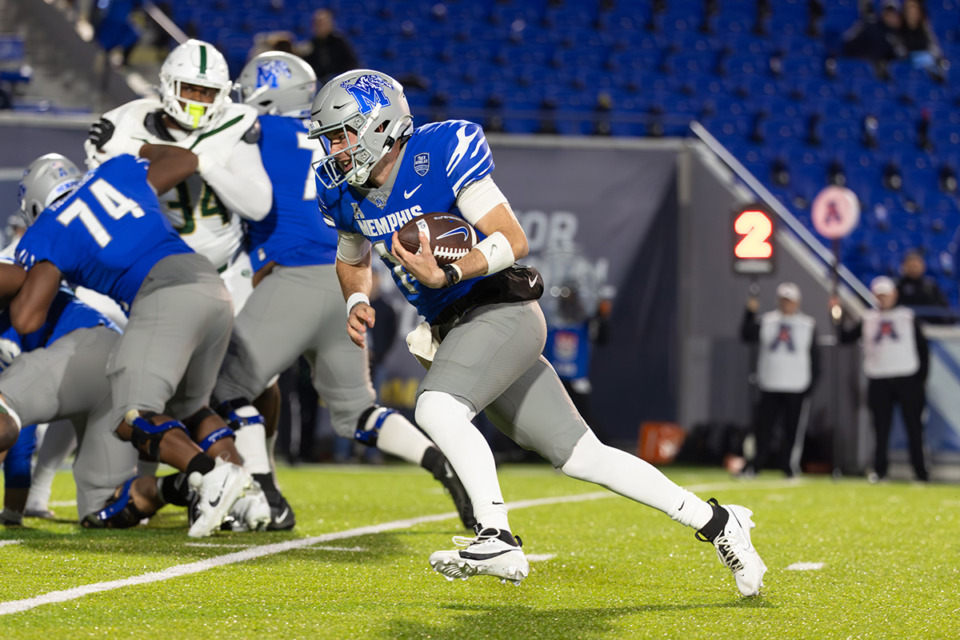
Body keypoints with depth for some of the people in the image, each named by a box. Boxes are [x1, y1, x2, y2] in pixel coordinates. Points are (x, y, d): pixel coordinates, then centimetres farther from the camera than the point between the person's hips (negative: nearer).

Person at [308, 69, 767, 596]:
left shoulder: (441, 153, -16)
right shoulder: (345, 190, 5)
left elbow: (512, 239, -17)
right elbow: (352, 261, 24)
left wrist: (445, 275, -30)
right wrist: (357, 304, 3)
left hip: (502, 310, -7)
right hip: (455, 329, 7)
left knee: (437, 408, -31)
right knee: (580, 457, 4)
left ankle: (497, 539, -25)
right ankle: (714, 523, 12)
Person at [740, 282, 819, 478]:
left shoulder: (808, 325, 5)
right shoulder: (766, 321, 8)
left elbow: (814, 357, 6)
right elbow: (748, 336, -6)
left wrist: (811, 383, -2)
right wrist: (750, 313, -18)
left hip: (796, 388, -1)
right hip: (770, 386, 1)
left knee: (792, 428, 0)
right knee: (763, 426, -1)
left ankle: (789, 465, 9)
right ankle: (754, 464, 5)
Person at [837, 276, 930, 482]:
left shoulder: (908, 316, 6)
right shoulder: (868, 319, 11)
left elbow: (922, 347, 5)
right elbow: (845, 338, 8)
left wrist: (922, 378, -2)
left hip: (907, 379, -2)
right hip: (878, 380, 2)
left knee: (914, 425, -1)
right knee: (881, 426, 3)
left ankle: (920, 470, 3)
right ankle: (879, 469, 9)